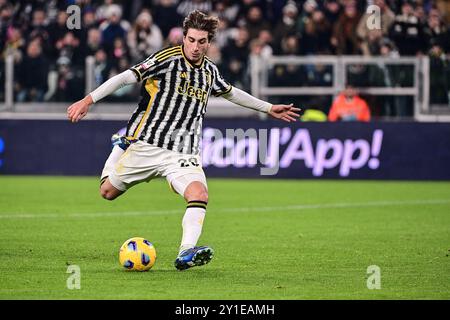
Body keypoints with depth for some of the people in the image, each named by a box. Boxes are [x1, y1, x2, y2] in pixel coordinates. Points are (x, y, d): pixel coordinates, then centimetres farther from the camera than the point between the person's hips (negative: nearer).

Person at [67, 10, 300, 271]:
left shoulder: (210, 70, 9)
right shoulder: (168, 59, -10)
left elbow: (230, 93, 31)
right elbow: (127, 77, -16)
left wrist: (268, 108, 35)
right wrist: (88, 100, -25)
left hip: (183, 153, 3)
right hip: (146, 144, -3)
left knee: (199, 194, -25)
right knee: (108, 192, 10)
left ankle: (186, 254, -33)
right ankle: (118, 152, 43)